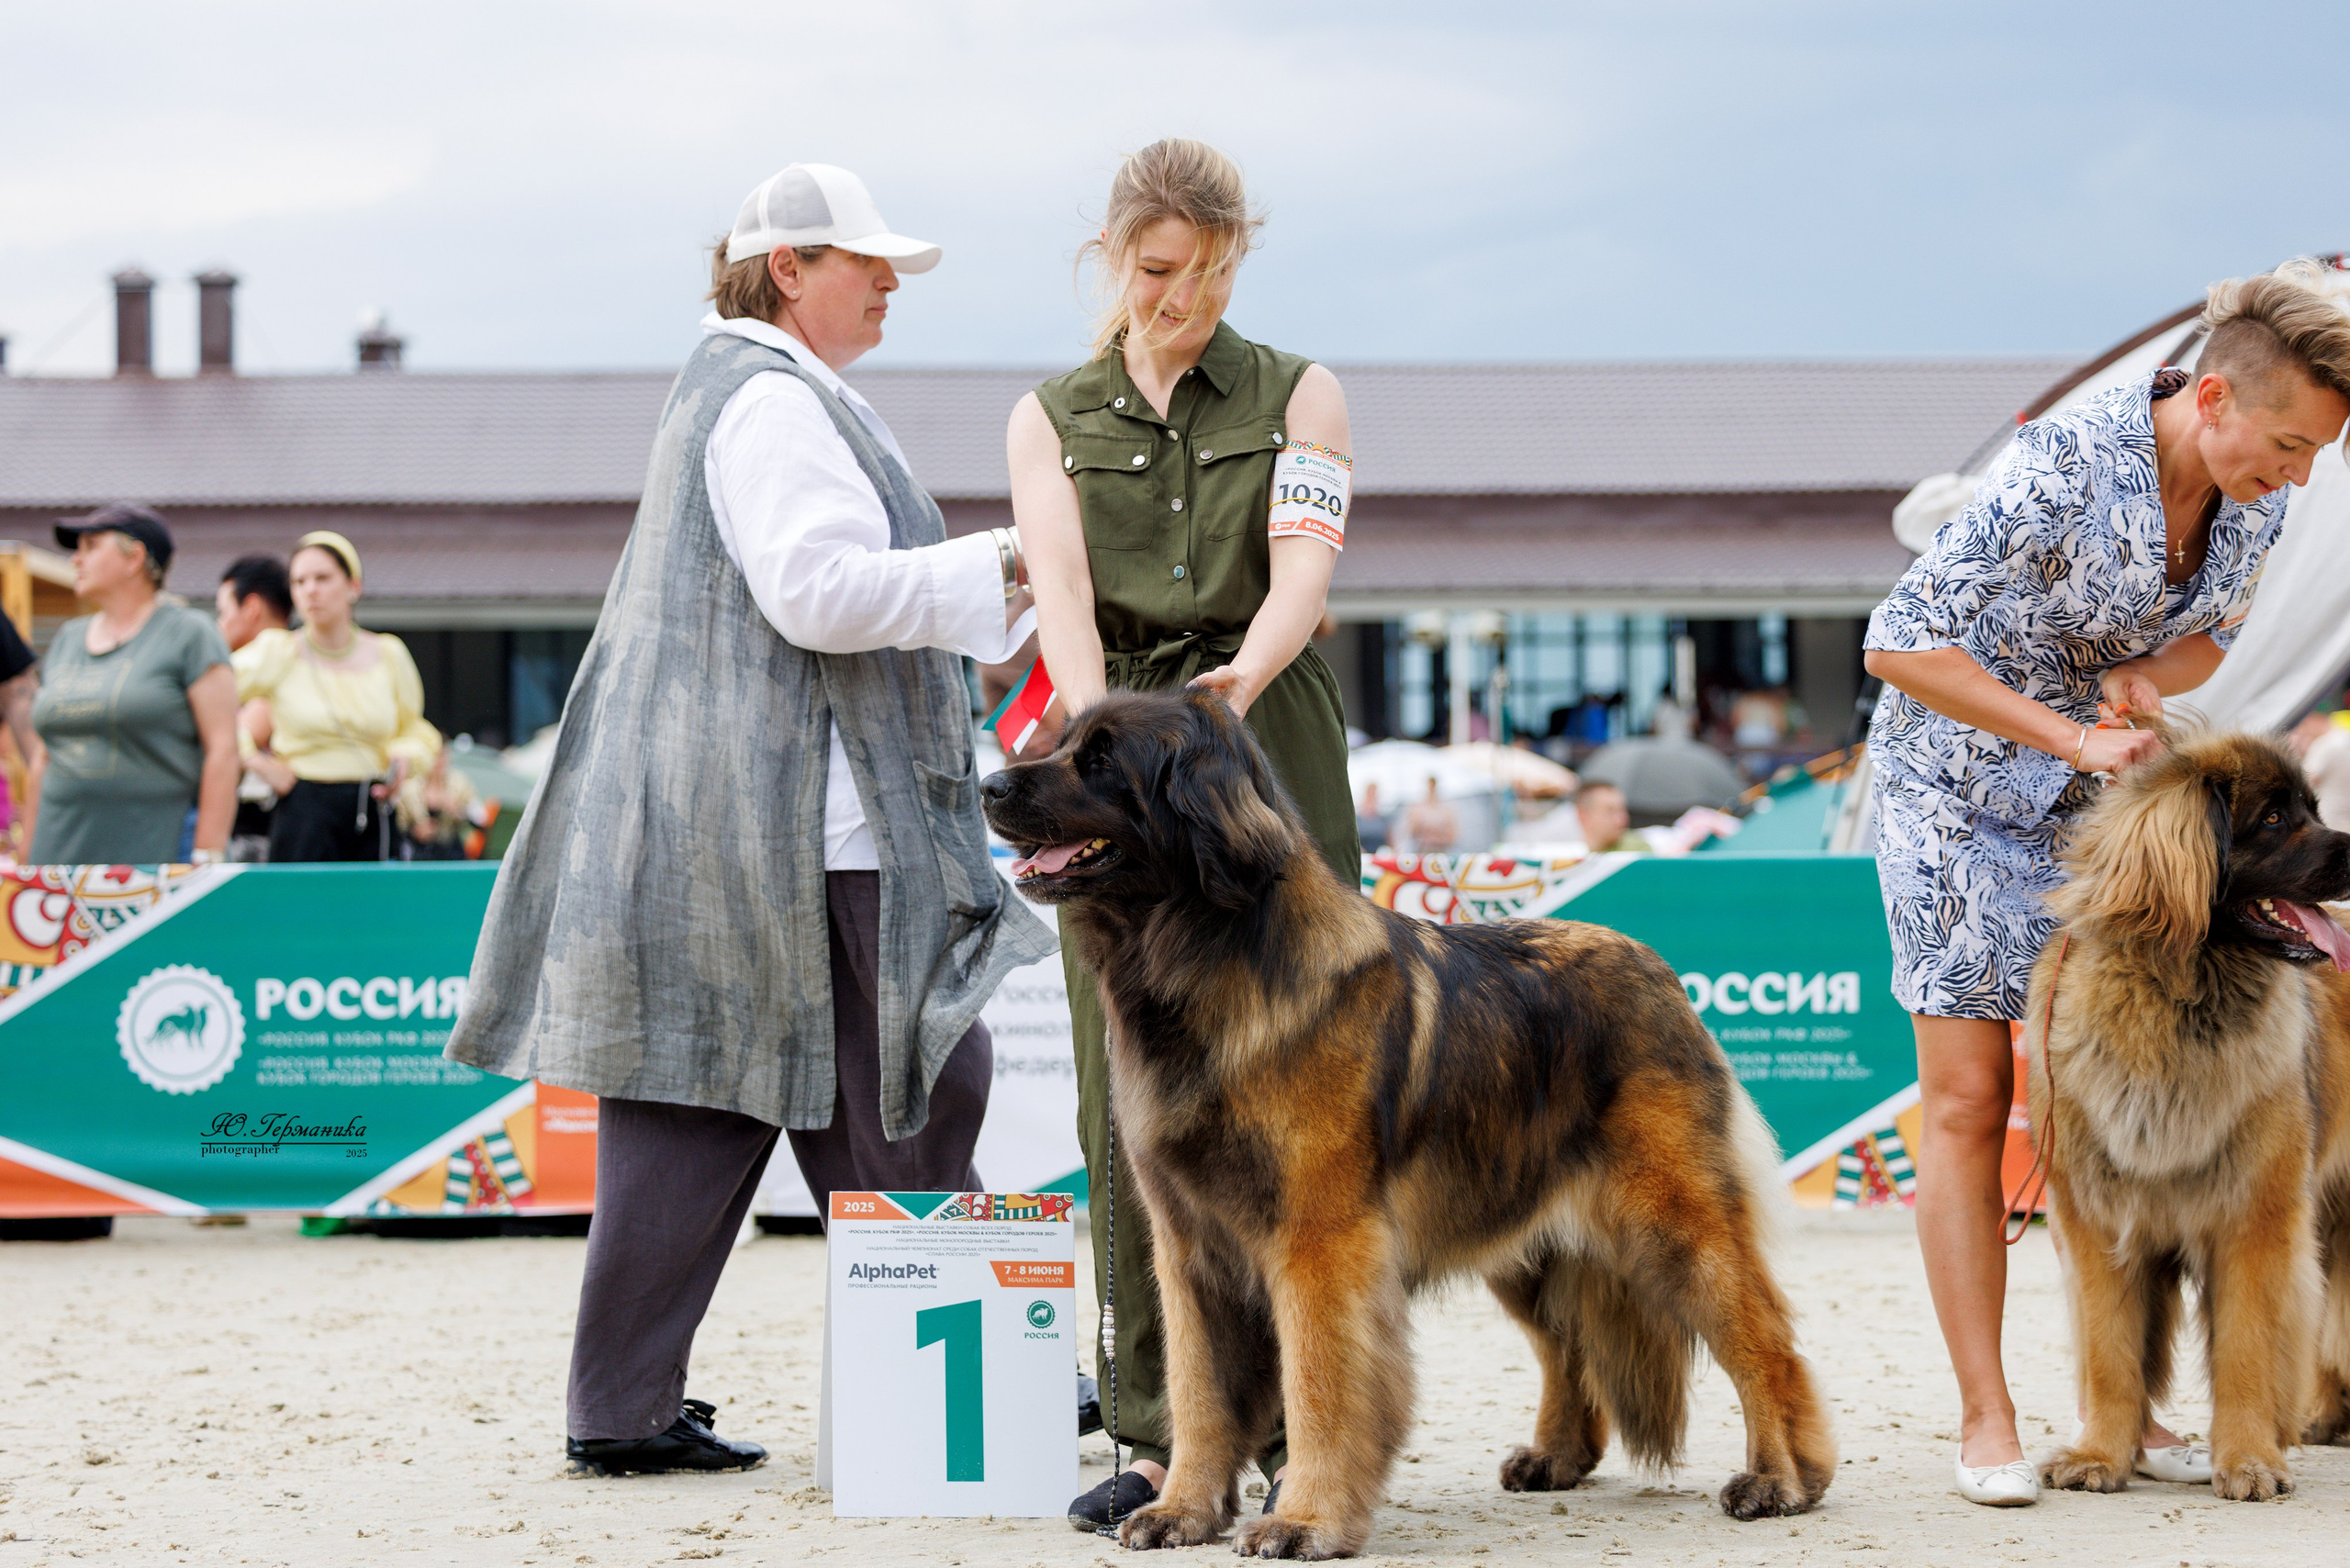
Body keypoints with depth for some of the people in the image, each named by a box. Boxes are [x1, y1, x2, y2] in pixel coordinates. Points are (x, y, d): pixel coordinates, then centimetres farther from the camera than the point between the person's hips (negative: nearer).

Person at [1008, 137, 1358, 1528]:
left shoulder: (1298, 395, 6)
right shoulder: (1053, 419, 11)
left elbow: (1305, 566, -9)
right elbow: (1062, 590, -5)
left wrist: (1241, 679, -31)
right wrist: (1098, 723, -26)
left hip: (1271, 747, -2)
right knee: (1131, 1104, -3)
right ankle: (1165, 1438, 2)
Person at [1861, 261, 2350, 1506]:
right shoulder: (2061, 469, -31)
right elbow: (1898, 644, -30)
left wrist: (2146, 678, -16)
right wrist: (2076, 737, -32)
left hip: (2098, 798, 6)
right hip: (1956, 779, -5)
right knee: (1968, 1102, -6)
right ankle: (1986, 1419, -2)